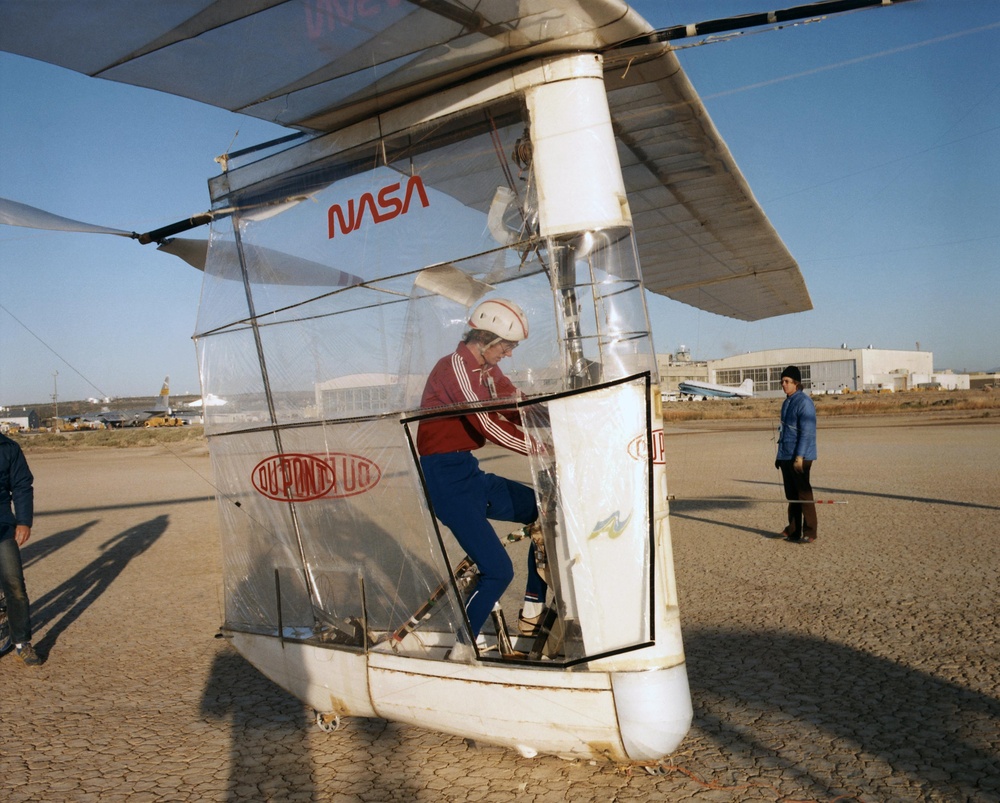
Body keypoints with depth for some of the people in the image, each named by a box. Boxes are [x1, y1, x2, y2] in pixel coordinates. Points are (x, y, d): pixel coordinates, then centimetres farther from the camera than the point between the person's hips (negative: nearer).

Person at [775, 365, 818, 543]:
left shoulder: (804, 402, -12)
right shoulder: (786, 403, 16)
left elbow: (807, 432, -17)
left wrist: (799, 457, -20)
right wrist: (779, 455, 22)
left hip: (800, 457, -9)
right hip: (786, 457, 9)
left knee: (804, 494, -4)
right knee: (791, 495, 12)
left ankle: (809, 532, 2)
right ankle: (793, 530, 18)